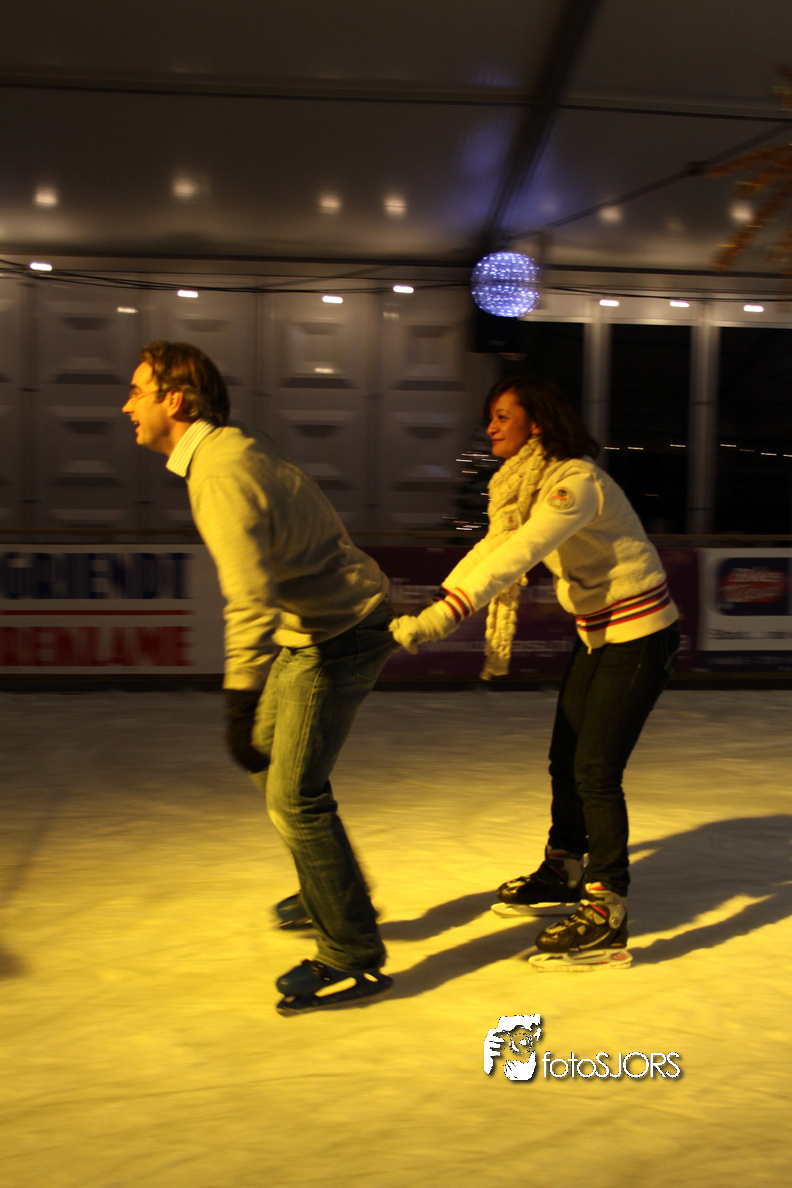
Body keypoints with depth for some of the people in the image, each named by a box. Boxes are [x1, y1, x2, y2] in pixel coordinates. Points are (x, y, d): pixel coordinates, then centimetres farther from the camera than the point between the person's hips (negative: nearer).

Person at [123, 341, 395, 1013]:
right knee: (270, 762, 20)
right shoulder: (236, 445, 8)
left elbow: (250, 596, -35)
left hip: (339, 637, -10)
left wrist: (240, 700, -38)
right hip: (316, 629, 10)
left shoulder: (220, 476, -24)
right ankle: (328, 897, 34)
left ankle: (354, 959, 1)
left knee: (296, 794, -9)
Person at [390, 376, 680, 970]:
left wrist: (439, 620, -43)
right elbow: (494, 550, 6)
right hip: (597, 634, 9)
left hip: (641, 636, -9)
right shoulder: (525, 485, 5)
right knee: (566, 760, 15)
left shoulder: (576, 483, -26)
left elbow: (515, 557, -36)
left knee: (596, 771, -11)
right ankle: (563, 875, 33)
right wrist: (424, 612, -2)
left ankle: (607, 919, -4)